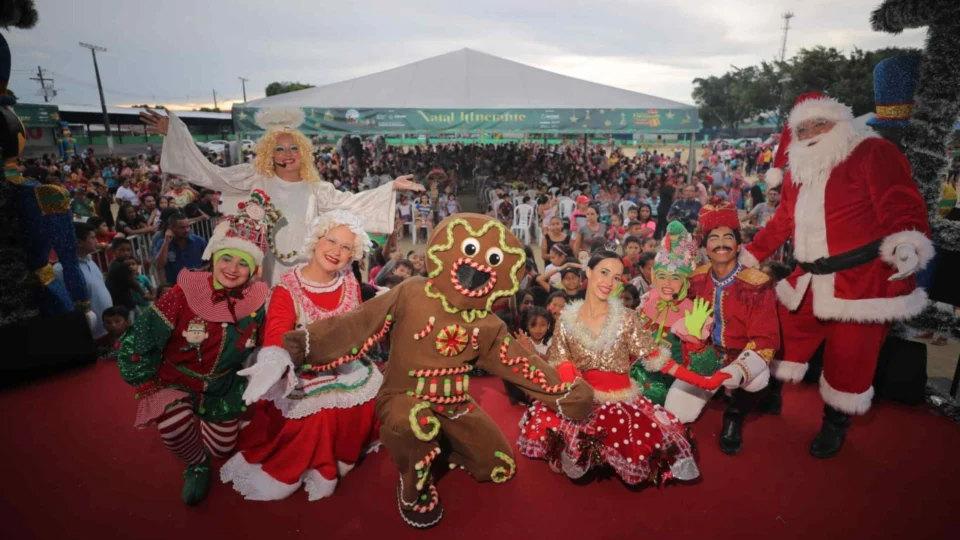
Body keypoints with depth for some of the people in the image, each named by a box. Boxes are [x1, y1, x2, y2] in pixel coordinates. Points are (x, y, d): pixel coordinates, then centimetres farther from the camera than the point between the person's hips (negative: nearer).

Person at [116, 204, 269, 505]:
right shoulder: (184, 294, -25)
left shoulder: (257, 302, -19)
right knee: (175, 423, -34)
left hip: (224, 388, 3)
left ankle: (206, 422, 51)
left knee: (222, 449, 18)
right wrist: (150, 391, -13)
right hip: (176, 381, -3)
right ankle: (196, 464, -1)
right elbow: (135, 344, -17)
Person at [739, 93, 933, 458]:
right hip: (810, 280, 6)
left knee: (848, 358, 5)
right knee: (785, 338, 17)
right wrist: (750, 255, 20)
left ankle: (836, 422, 28)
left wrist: (908, 241, -31)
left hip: (864, 280, -6)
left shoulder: (873, 153, -6)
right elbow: (782, 223, 19)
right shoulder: (798, 171, 14)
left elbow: (901, 204, -15)